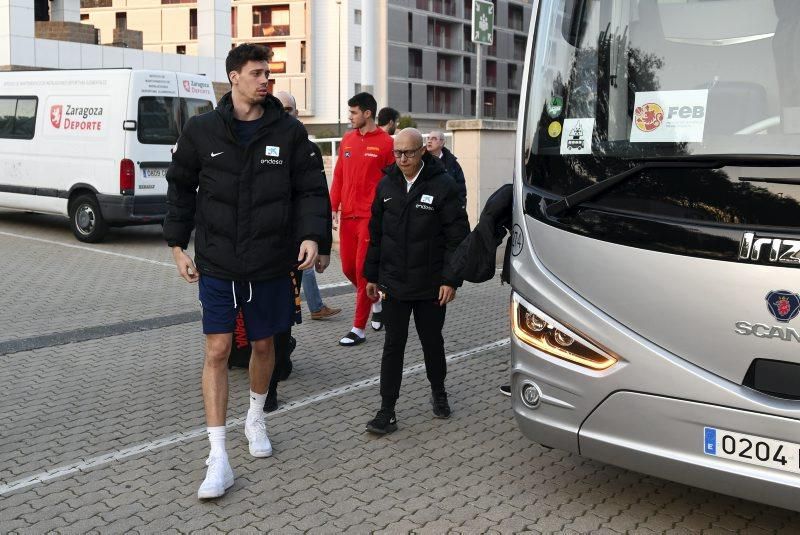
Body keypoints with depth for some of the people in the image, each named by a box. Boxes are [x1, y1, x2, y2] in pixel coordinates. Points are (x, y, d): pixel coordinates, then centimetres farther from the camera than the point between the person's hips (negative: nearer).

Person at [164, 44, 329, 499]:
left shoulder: (289, 131, -2)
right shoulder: (202, 130, -1)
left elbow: (310, 189, 1)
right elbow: (181, 188, 8)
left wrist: (310, 235, -14)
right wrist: (178, 245, 6)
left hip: (270, 264, 1)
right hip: (217, 263, -1)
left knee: (264, 345, 15)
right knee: (218, 351, -3)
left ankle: (256, 418, 43)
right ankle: (219, 458, 3)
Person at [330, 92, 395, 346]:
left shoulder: (385, 143, -6)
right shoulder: (347, 140, 11)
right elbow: (339, 176, 14)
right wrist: (333, 206, 8)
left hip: (371, 217, -6)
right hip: (348, 215, 6)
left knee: (363, 270, -4)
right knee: (348, 267, 11)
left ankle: (359, 329, 4)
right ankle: (376, 301, 37)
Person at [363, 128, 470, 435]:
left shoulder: (442, 185, -9)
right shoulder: (386, 185, 5)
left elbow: (457, 235, -9)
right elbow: (376, 234, 11)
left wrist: (450, 279, -13)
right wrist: (372, 275, 11)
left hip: (431, 285, -3)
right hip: (393, 283, 3)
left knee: (432, 341, 13)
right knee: (393, 345, 4)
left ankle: (438, 391, 37)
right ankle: (387, 411, 9)